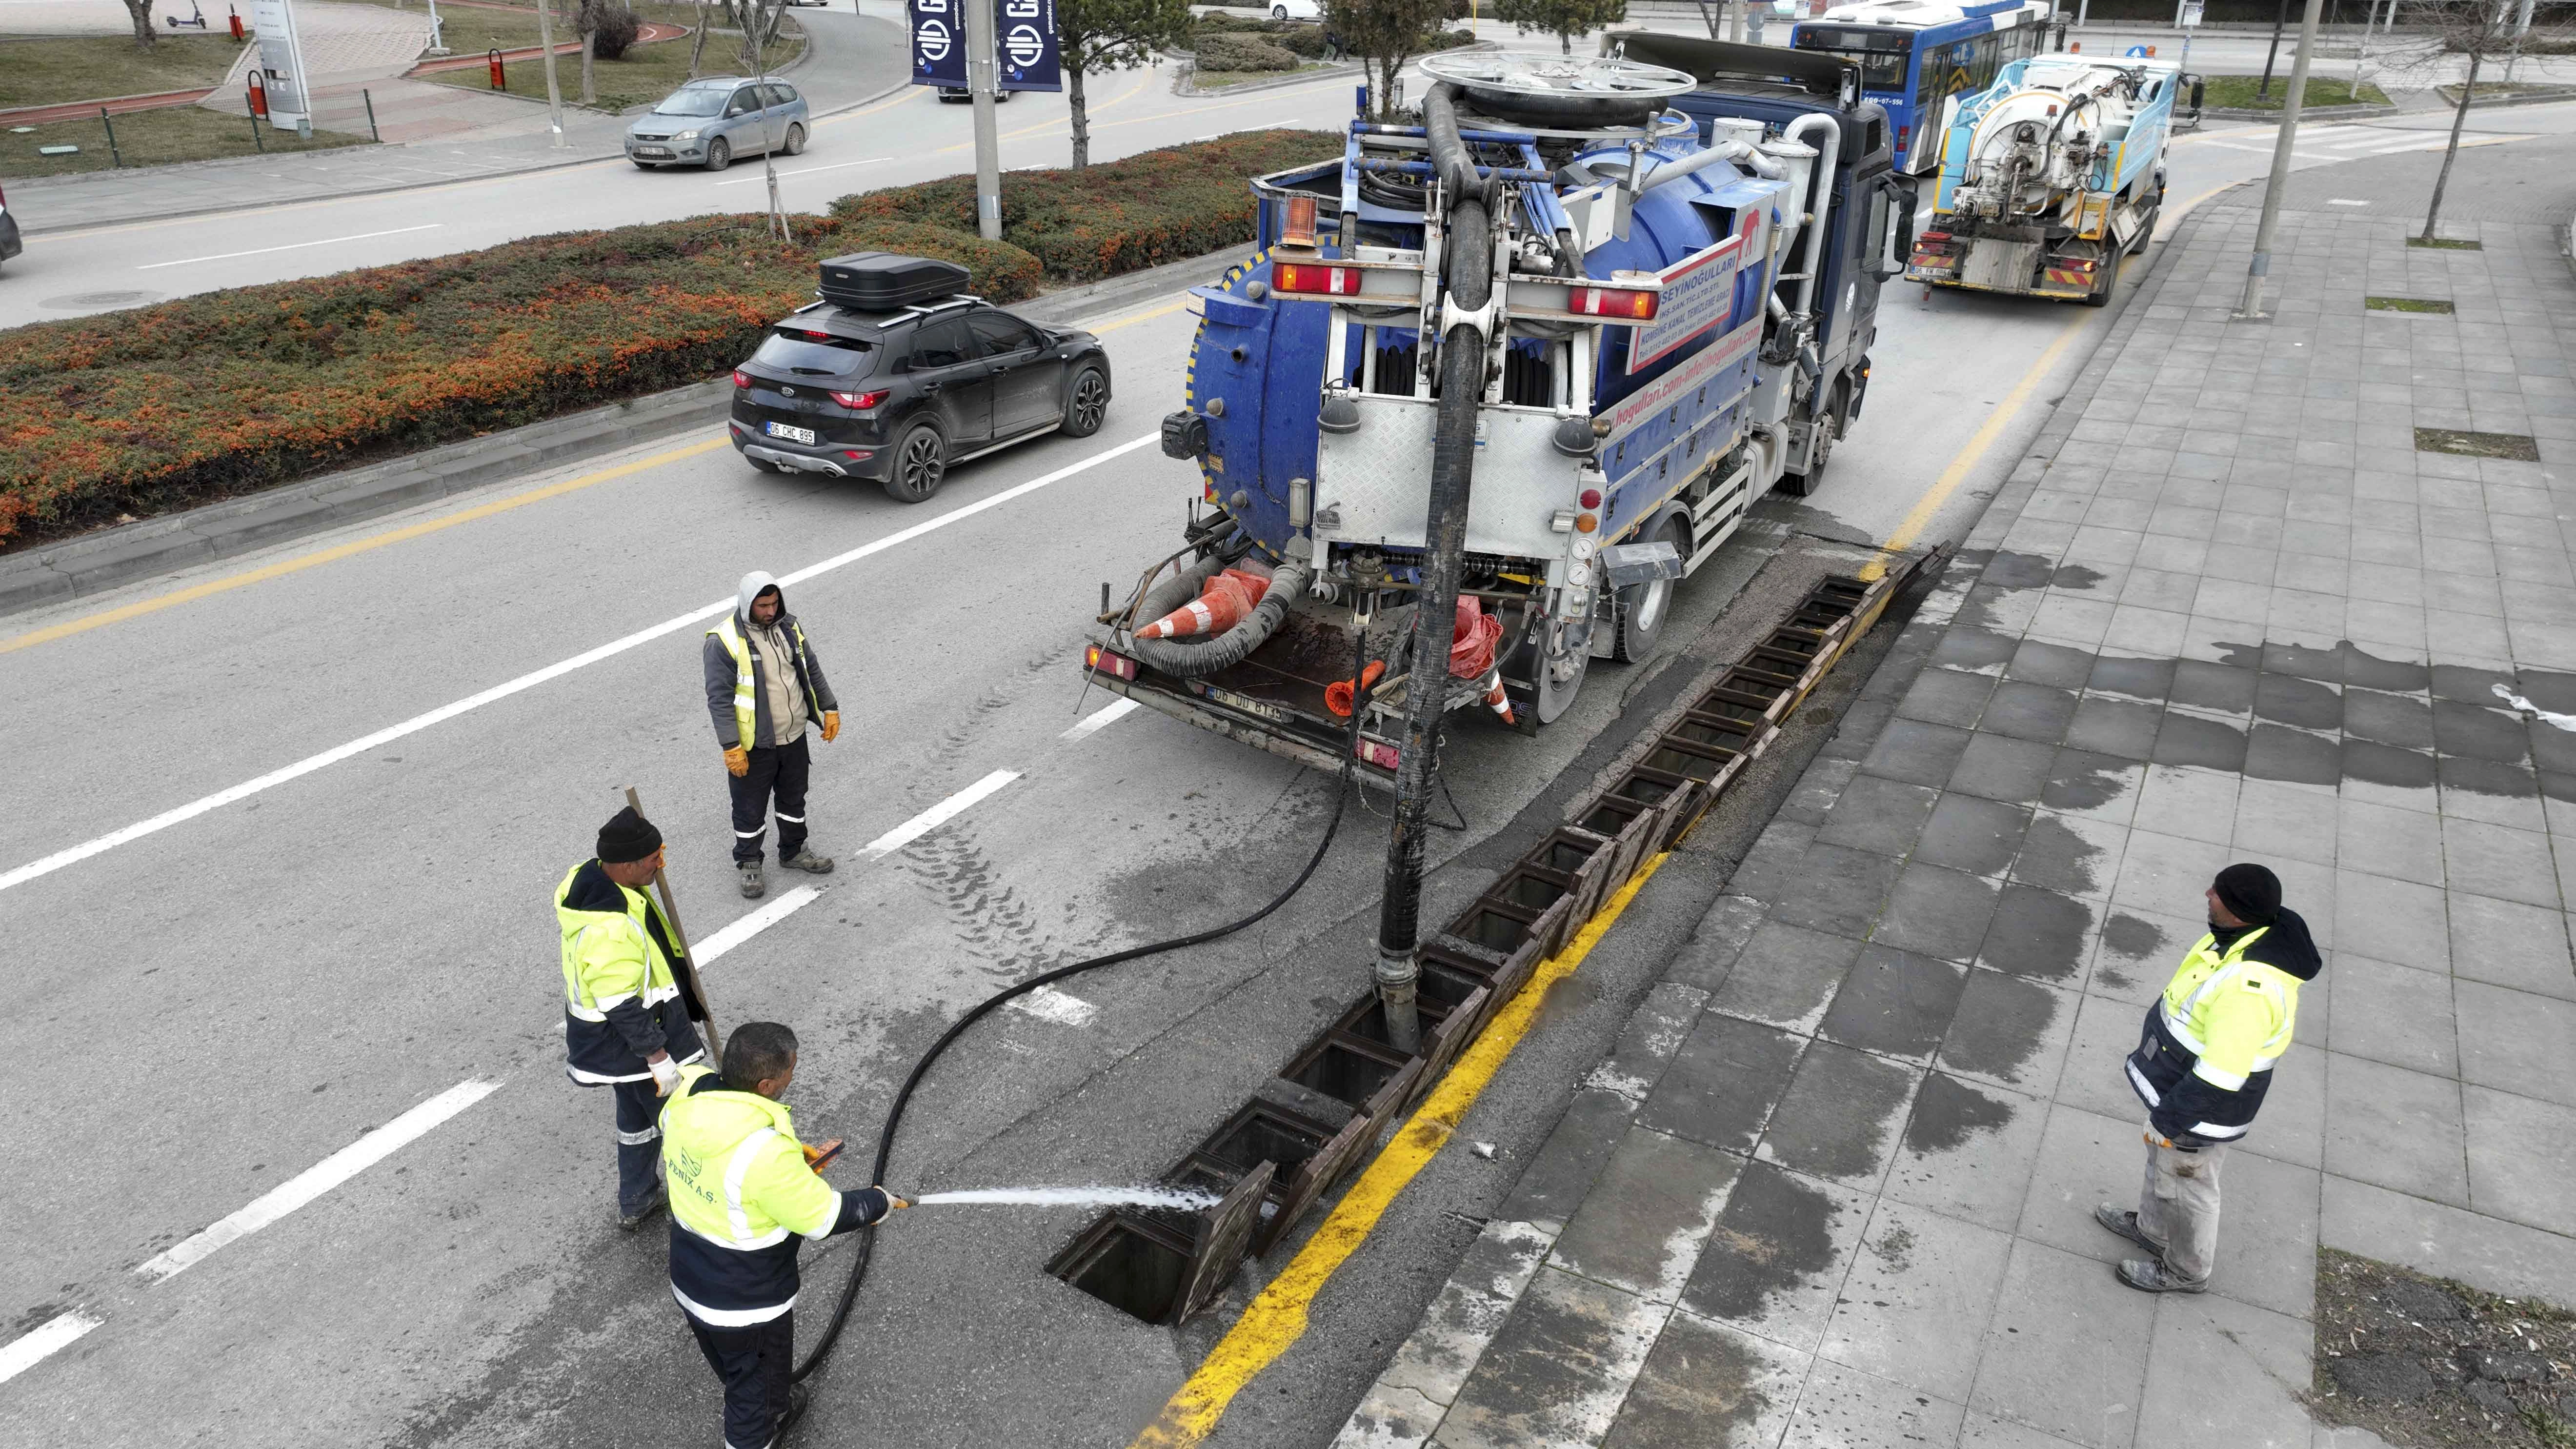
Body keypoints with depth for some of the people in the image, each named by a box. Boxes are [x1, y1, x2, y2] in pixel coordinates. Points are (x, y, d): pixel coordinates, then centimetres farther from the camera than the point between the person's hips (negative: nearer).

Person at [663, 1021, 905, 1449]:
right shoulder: (766, 1153, -39)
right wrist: (879, 1203, -7)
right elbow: (823, 1217, -24)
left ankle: (775, 1410, 61)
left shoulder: (687, 1101, -18)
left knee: (735, 1372, 34)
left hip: (690, 1281, 8)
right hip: (748, 1302, -8)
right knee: (757, 1387, 21)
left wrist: (791, 1157, 2)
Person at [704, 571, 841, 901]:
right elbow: (720, 698, -19)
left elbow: (812, 670, 12)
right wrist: (732, 747, -22)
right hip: (754, 746, -6)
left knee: (794, 799, 23)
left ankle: (793, 852, 43)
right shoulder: (724, 642, -20)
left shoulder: (789, 627, 0)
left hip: (794, 737, 6)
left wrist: (829, 709, 11)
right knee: (750, 810, 10)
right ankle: (748, 864, 31)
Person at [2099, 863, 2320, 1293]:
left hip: (2202, 1109, -9)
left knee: (2185, 1188, 16)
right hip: (2180, 1078, 9)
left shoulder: (2249, 987, -41)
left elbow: (2218, 1078, -34)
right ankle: (2151, 1228, 55)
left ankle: (2186, 1271, 40)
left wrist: (2168, 1119, -21)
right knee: (2161, 1160, 30)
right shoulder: (2249, 937, -10)